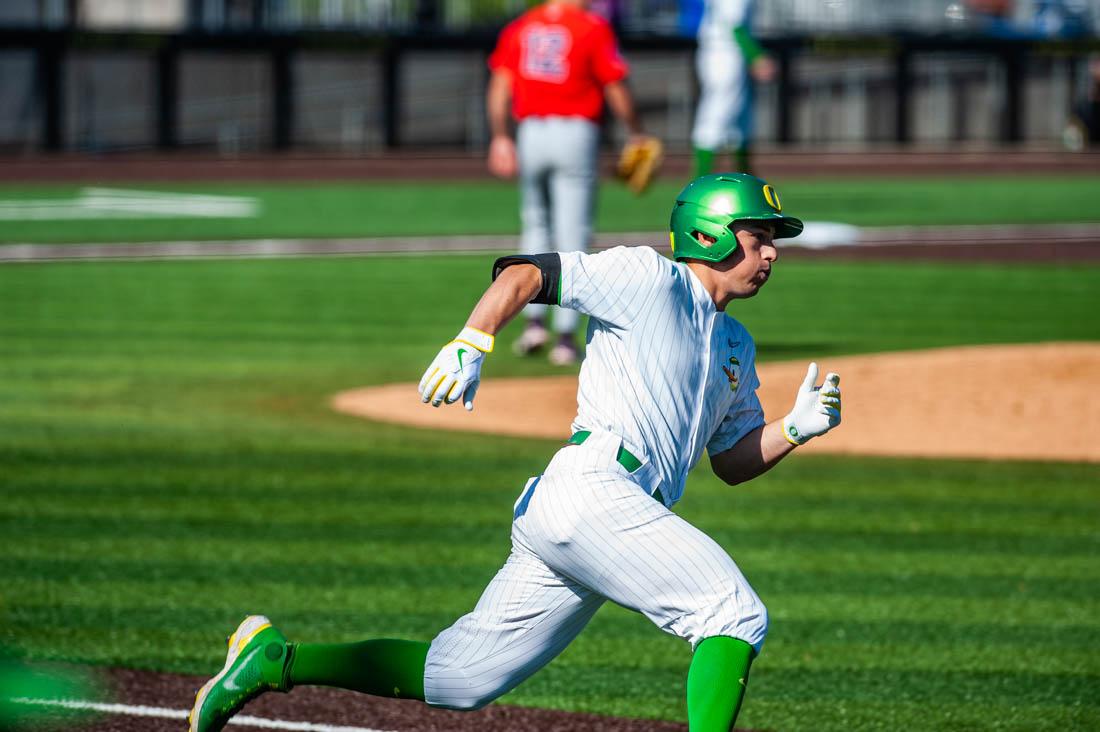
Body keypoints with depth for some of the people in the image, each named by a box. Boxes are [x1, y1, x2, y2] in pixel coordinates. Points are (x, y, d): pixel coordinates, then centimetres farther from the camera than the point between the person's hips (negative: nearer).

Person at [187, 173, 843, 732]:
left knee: (461, 679, 7)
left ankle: (276, 659, 12)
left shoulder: (735, 346, 27)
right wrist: (471, 345, -22)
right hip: (592, 487, -9)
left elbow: (734, 461, 29)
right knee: (738, 614, -17)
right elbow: (525, 274, -6)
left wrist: (797, 428, 9)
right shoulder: (652, 279, 1)